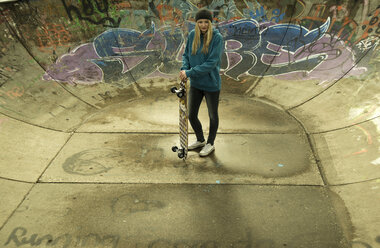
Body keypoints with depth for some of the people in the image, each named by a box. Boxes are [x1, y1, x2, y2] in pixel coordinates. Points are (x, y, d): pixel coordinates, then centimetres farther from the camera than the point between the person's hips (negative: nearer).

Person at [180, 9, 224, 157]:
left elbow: (211, 63, -22)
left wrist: (189, 72, -21)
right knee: (192, 115, 12)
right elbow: (186, 54, 9)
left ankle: (210, 144, 34)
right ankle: (200, 140, 37)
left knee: (213, 116, 12)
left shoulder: (217, 38, -15)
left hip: (211, 84, -5)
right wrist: (184, 68, -12)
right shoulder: (192, 35, 0)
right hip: (195, 84, 5)